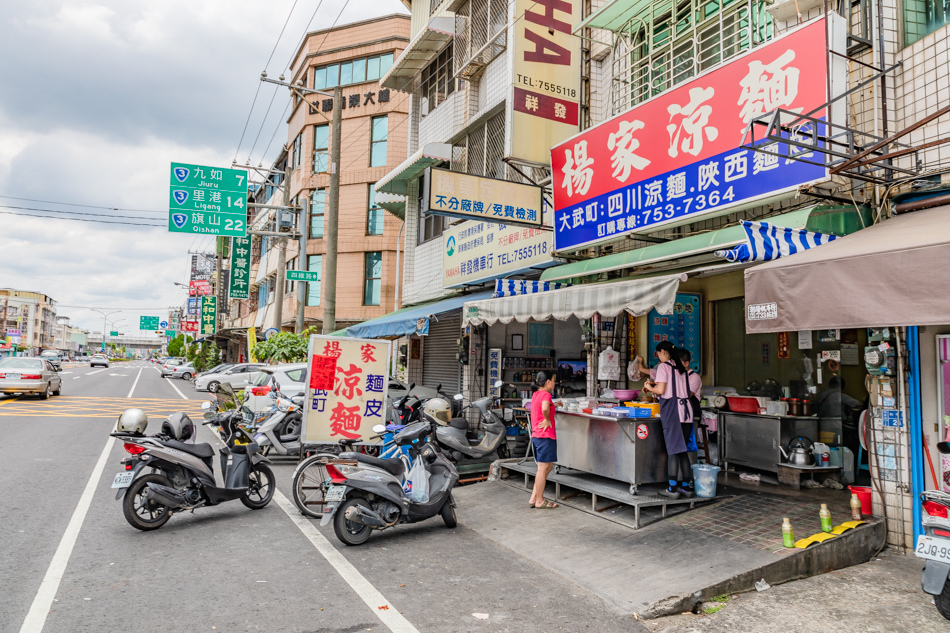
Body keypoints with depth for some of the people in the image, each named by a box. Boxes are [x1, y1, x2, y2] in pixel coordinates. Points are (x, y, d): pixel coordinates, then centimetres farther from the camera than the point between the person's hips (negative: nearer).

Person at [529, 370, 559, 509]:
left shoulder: (535, 394, 12)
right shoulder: (546, 395, -14)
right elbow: (545, 408, -34)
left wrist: (554, 405, 27)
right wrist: (547, 420, -18)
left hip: (536, 436, 9)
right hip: (546, 436, -9)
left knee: (548, 467, 17)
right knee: (543, 468, 0)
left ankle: (534, 497, 18)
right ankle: (539, 501, 10)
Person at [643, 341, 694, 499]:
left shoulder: (664, 366, -5)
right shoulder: (681, 368, 18)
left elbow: (660, 390, -11)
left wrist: (650, 388, 8)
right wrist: (655, 384, 23)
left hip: (671, 408, -7)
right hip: (685, 407, 7)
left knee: (672, 449, -4)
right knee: (682, 449, 11)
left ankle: (673, 488, -1)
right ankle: (687, 486, 14)